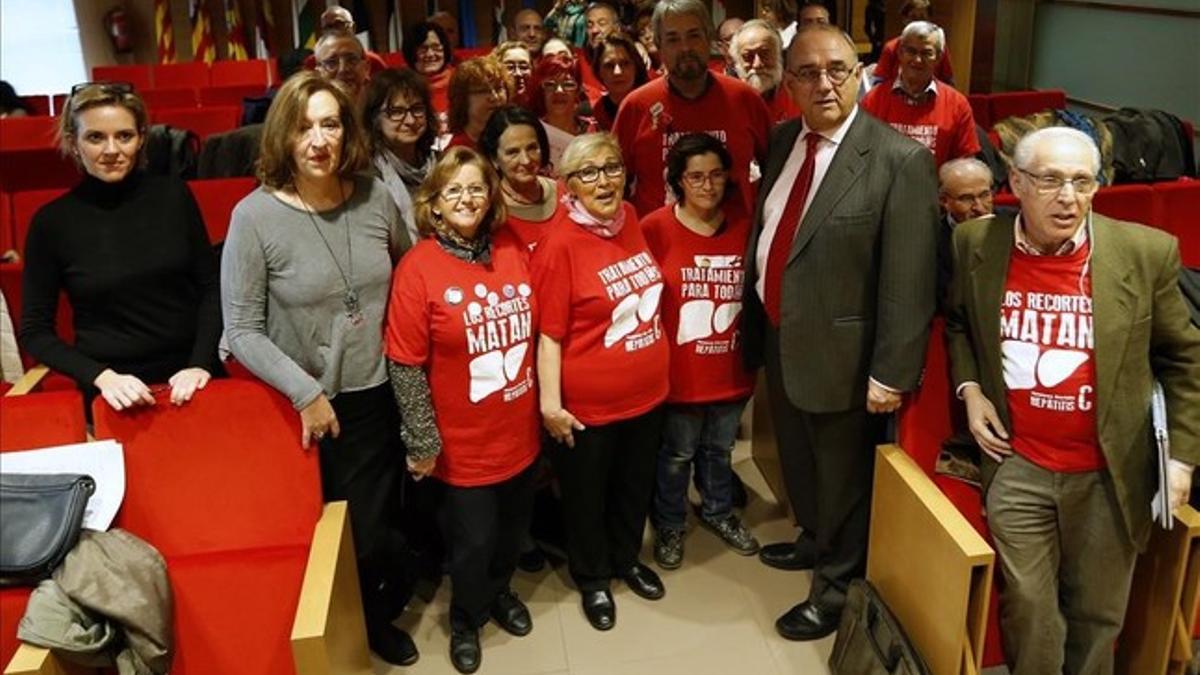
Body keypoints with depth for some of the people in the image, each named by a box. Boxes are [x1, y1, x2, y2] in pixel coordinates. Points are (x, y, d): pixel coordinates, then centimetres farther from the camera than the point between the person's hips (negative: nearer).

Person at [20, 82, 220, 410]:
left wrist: (200, 363, -8)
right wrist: (102, 376, -11)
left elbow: (211, 287, 5)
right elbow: (35, 331, 3)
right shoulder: (52, 221, -2)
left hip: (190, 379, 1)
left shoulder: (174, 194, 1)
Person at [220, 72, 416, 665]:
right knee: (348, 533, 12)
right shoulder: (254, 216, -15)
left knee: (382, 522, 16)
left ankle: (383, 610, 47)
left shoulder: (375, 197, -4)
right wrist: (305, 393, -19)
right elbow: (241, 331, -13)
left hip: (380, 394, 3)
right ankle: (362, 621, 43)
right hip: (310, 405, -3)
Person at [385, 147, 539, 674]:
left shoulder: (512, 253, -1)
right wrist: (423, 442, -13)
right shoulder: (417, 267, -16)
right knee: (473, 538, 11)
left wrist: (545, 402, 12)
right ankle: (465, 618, 40)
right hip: (463, 444, -5)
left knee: (513, 525, 22)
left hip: (518, 433, 5)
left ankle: (499, 590, 51)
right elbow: (405, 365, -15)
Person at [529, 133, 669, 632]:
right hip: (589, 403, -6)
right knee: (587, 495, 16)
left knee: (636, 485, 24)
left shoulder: (630, 219, 1)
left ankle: (627, 558, 49)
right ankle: (593, 578, 39)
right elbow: (549, 332, -18)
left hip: (647, 393, 6)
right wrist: (550, 402, -19)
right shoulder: (560, 243, -20)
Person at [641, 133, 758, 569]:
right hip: (679, 369, -3)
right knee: (677, 453, 15)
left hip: (731, 366, 4)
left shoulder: (743, 223, -3)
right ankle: (669, 524, 38)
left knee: (720, 448, 24)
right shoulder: (655, 228, -14)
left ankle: (718, 512, 48)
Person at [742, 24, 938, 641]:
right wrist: (757, 320, 11)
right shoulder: (783, 140, 2)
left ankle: (836, 589, 36)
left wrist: (891, 373, -18)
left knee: (842, 476, 14)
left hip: (839, 350, -7)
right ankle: (814, 540, 54)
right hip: (778, 335, 7)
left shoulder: (901, 160, -19)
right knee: (798, 461, 27)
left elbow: (908, 282, -19)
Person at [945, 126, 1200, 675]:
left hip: (1110, 473, 0)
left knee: (1097, 615, 14)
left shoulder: (1147, 252, -9)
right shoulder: (975, 244, -4)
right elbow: (958, 321, 15)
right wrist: (970, 389, 0)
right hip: (1017, 466, 0)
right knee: (1028, 610, 7)